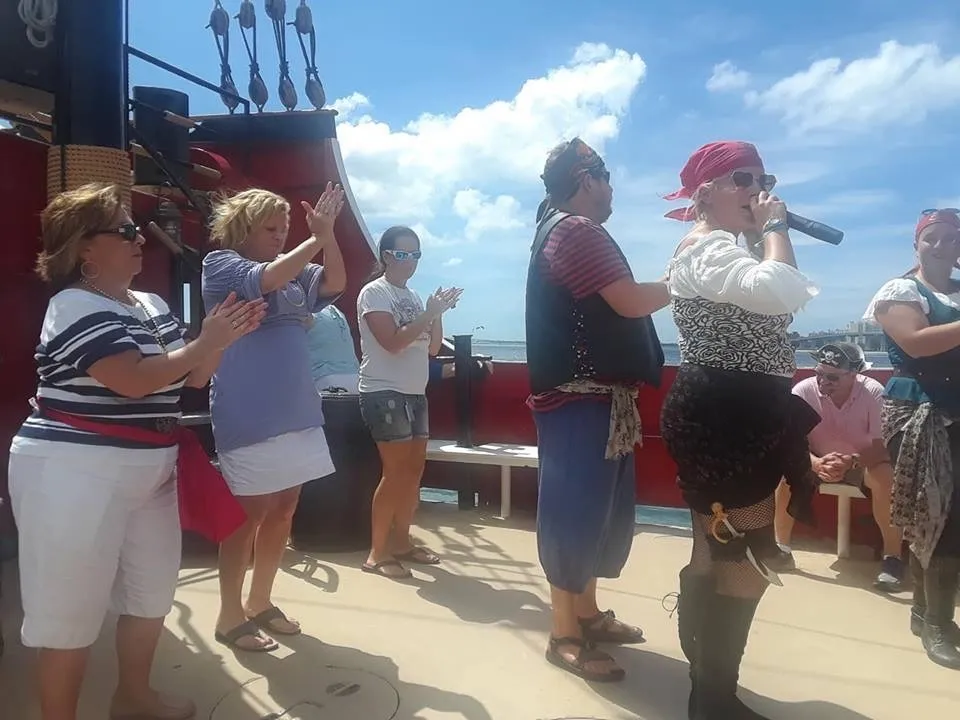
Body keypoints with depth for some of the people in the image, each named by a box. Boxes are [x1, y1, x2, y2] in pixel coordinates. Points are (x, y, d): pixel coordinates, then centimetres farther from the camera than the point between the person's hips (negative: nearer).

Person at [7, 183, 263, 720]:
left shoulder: (153, 306, 11)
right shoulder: (76, 308, -14)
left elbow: (191, 377, 12)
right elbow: (136, 381, -26)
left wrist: (223, 340, -5)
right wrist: (205, 342, -17)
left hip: (148, 472, 9)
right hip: (77, 476, -9)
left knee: (154, 592, 19)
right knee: (73, 610, 4)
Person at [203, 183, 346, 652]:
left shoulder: (291, 271, 13)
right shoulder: (221, 265, -3)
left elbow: (334, 284, -1)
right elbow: (266, 280, -22)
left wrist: (327, 235, -14)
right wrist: (315, 238, -20)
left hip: (295, 413, 7)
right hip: (248, 418, -7)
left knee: (283, 511, 13)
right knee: (248, 514, 2)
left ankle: (260, 602, 31)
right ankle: (230, 616, 19)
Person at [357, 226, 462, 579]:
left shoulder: (413, 296, 14)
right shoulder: (374, 292, -8)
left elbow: (433, 347, 13)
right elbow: (393, 342, -19)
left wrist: (437, 315, -2)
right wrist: (429, 312, -17)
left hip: (415, 393, 8)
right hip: (384, 393, -8)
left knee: (414, 470, 10)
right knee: (396, 473, -7)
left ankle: (401, 541, 23)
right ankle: (377, 553, 3)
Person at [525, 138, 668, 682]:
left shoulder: (570, 230, 21)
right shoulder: (574, 229, -12)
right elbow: (630, 302, -18)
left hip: (599, 395, 11)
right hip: (579, 396, -11)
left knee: (599, 505, 16)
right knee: (575, 508, -4)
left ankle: (587, 613, 30)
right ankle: (565, 635, 8)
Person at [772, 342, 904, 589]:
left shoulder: (874, 392, -23)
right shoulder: (803, 391, -21)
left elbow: (883, 447, -22)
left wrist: (852, 461, -43)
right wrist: (817, 463, -42)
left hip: (864, 462, -1)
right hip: (818, 461, 1)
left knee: (887, 476, -33)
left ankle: (892, 557, -18)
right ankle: (782, 550, -12)